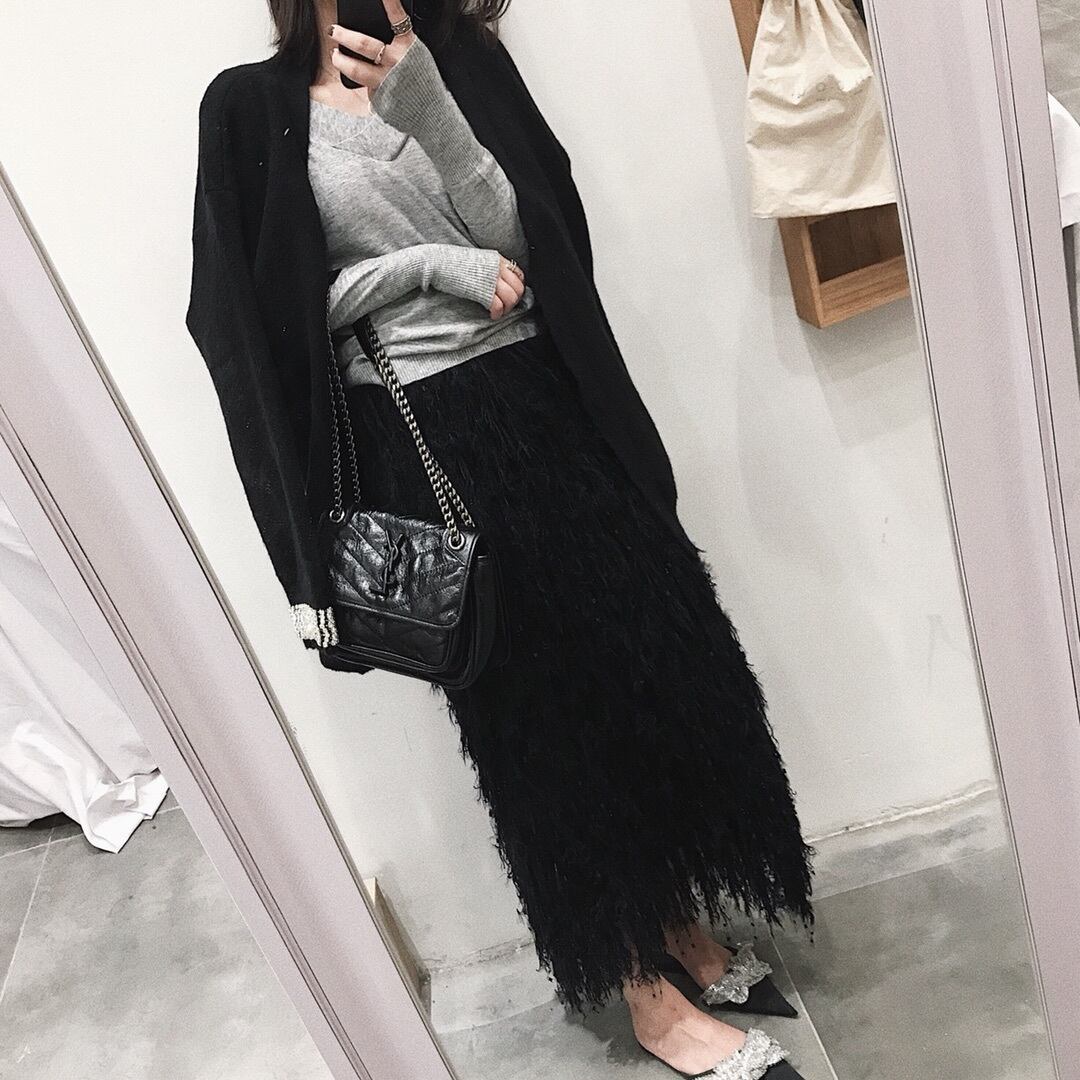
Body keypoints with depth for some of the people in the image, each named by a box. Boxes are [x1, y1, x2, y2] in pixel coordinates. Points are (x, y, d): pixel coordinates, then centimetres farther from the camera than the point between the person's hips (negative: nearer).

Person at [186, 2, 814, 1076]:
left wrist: (416, 96, -17)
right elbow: (260, 313, -4)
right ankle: (648, 994, 24)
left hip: (542, 403, 4)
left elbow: (516, 232, -4)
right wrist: (432, 264, -10)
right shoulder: (250, 108, 2)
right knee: (530, 707, 5)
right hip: (417, 442, -3)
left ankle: (682, 921, 33)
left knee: (650, 659, 7)